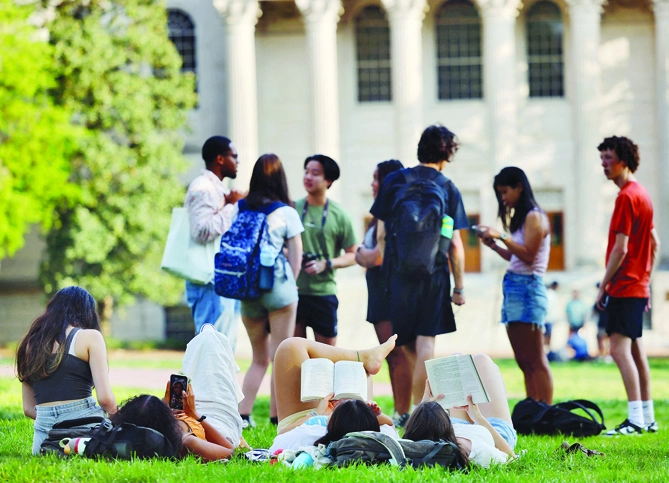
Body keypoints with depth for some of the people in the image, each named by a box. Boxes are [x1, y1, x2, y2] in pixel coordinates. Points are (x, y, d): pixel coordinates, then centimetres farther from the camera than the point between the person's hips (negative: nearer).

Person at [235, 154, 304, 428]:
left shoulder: (240, 208, 5)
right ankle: (277, 416, 0)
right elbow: (296, 255, -2)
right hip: (278, 286, -4)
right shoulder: (287, 213, -2)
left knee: (259, 358, 15)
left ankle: (243, 413, 4)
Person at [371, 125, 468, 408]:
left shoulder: (394, 181, 4)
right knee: (425, 342, -1)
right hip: (434, 273, -1)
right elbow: (455, 245, 0)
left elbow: (381, 234, 4)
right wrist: (460, 287, 5)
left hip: (398, 271, 1)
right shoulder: (448, 189, 2)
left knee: (408, 346, 11)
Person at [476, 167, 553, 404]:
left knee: (535, 361, -11)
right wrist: (493, 245, 11)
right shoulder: (520, 218, 19)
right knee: (525, 362, 6)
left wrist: (502, 237, -16)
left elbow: (528, 255, -15)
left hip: (527, 287, -10)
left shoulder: (534, 217, -8)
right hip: (513, 288, 10)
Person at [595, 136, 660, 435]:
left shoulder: (626, 197, -15)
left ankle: (636, 419, -19)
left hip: (624, 286, -10)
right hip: (639, 286, 10)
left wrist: (603, 286, -14)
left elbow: (620, 248, -19)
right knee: (635, 350, 14)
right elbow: (654, 245, 20)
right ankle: (647, 418, 17)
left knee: (620, 349, -14)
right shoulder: (642, 194, 15)